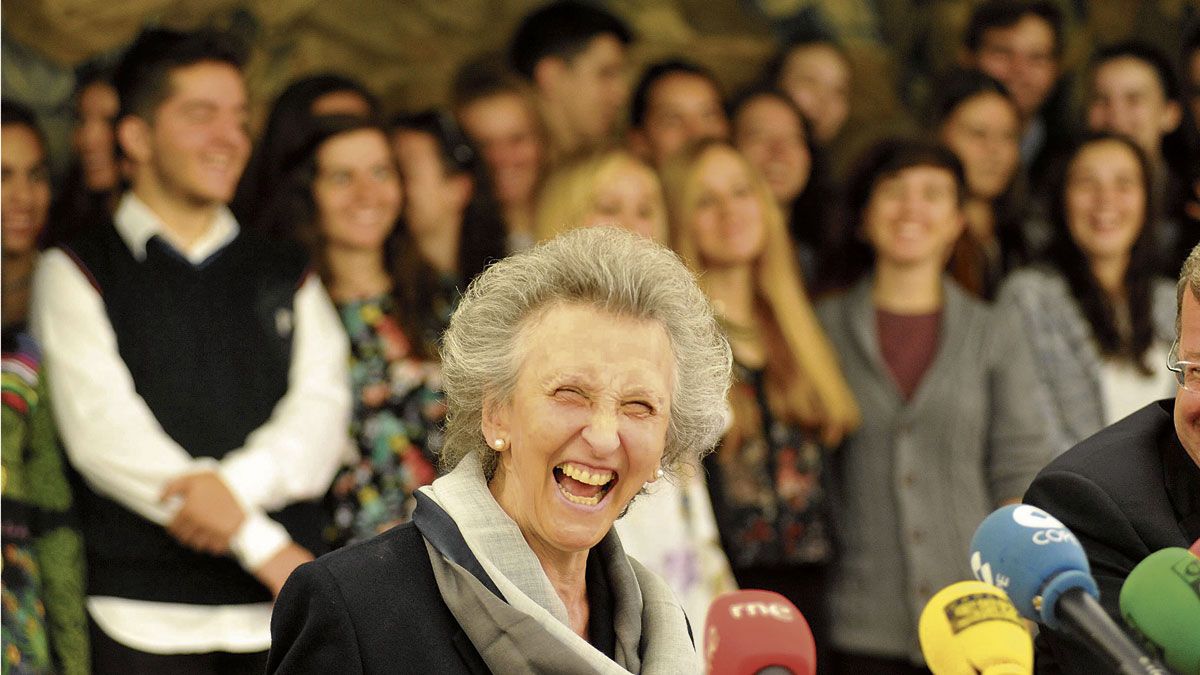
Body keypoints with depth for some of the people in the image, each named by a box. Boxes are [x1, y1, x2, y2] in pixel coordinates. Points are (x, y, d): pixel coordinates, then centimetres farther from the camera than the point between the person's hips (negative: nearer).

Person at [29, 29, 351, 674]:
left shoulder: (285, 276, 19)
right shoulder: (76, 273, 6)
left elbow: (320, 413, 5)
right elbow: (103, 429, -7)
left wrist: (237, 484, -18)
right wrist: (264, 547, -12)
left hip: (279, 618, 3)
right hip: (145, 616, -3)